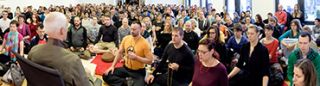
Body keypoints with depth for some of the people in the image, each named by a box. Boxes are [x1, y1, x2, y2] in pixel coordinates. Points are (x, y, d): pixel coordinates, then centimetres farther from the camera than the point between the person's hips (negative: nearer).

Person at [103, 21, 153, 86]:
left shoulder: (144, 43, -16)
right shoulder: (126, 38, -2)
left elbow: (150, 61, -15)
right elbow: (120, 53, 9)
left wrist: (136, 57, -24)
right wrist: (112, 66, 1)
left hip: (138, 72, -5)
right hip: (125, 68, 5)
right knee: (106, 75, -9)